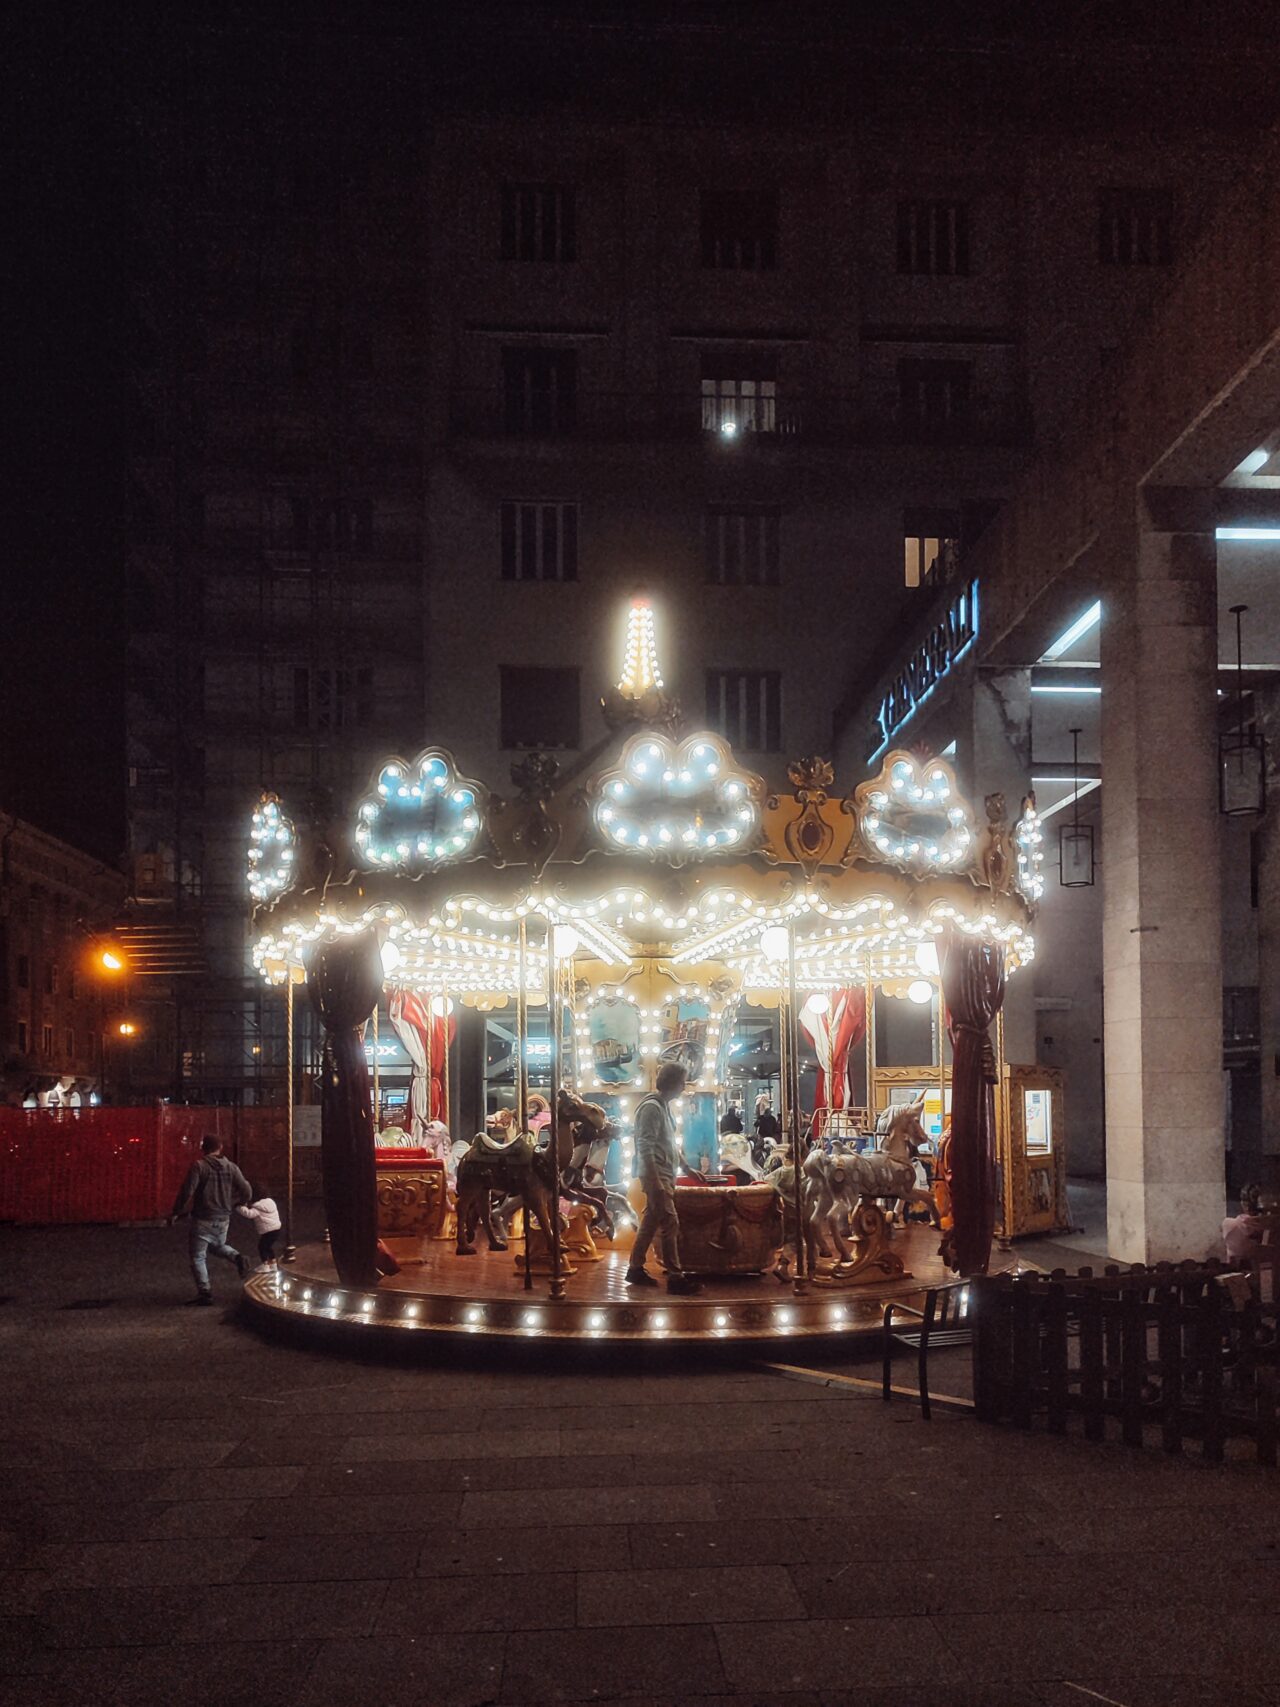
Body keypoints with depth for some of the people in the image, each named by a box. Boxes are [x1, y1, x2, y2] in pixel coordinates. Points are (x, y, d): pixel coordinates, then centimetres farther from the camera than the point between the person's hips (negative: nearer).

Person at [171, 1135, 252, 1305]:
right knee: (218, 1246, 28)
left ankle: (205, 1293, 2)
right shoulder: (231, 1168, 3)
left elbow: (187, 1191, -18)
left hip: (203, 1219, -5)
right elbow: (246, 1192, 3)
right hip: (223, 1219, 5)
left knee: (198, 1256, 6)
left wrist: (178, 1211, -2)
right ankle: (237, 1258, 1)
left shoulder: (199, 1166, -11)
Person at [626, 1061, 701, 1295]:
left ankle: (636, 1269, 20)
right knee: (670, 1225, -8)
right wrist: (656, 1182, -25)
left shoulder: (664, 1105, 13)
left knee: (650, 1222, 13)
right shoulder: (651, 1107, -17)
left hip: (664, 1175, 10)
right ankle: (676, 1277, -6)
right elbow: (645, 1149, -21)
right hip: (656, 1176, -10)